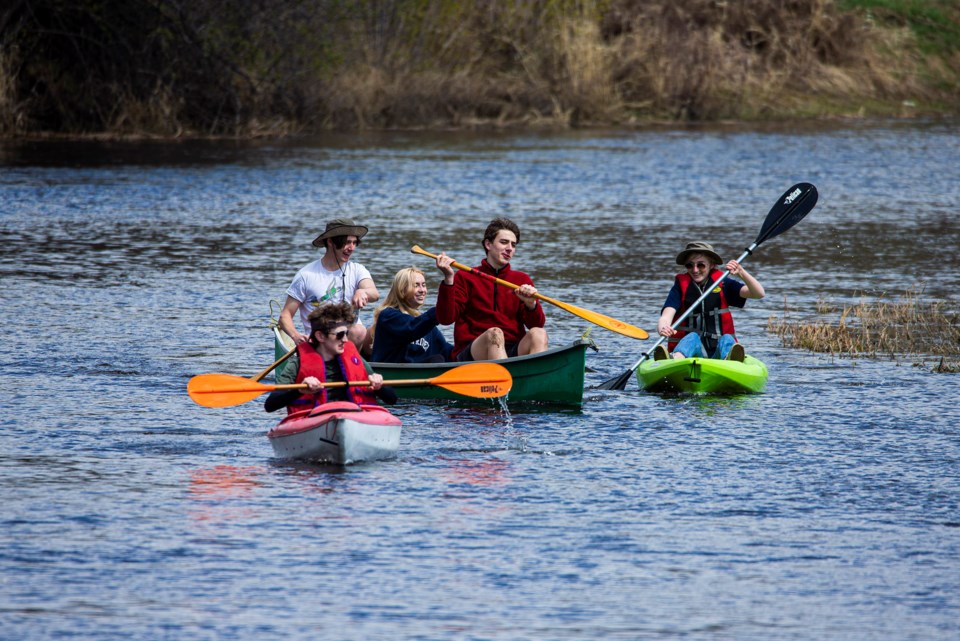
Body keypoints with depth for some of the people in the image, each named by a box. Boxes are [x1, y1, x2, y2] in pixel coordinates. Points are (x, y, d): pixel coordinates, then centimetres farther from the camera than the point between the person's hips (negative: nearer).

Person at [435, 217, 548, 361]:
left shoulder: (522, 280, 20)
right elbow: (445, 319, -2)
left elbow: (538, 324, 10)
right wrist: (448, 279, -12)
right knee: (494, 334, -34)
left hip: (513, 352, 3)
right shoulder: (465, 278, 12)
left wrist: (531, 304, -12)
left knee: (539, 334, -27)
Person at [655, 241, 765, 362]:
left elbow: (759, 293, 0)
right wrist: (662, 328, -35)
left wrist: (741, 273, -18)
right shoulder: (681, 286, 6)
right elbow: (666, 316, -10)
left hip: (718, 352, 1)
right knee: (692, 338, -31)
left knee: (727, 339, -28)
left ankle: (732, 363, -67)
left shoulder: (722, 283, 10)